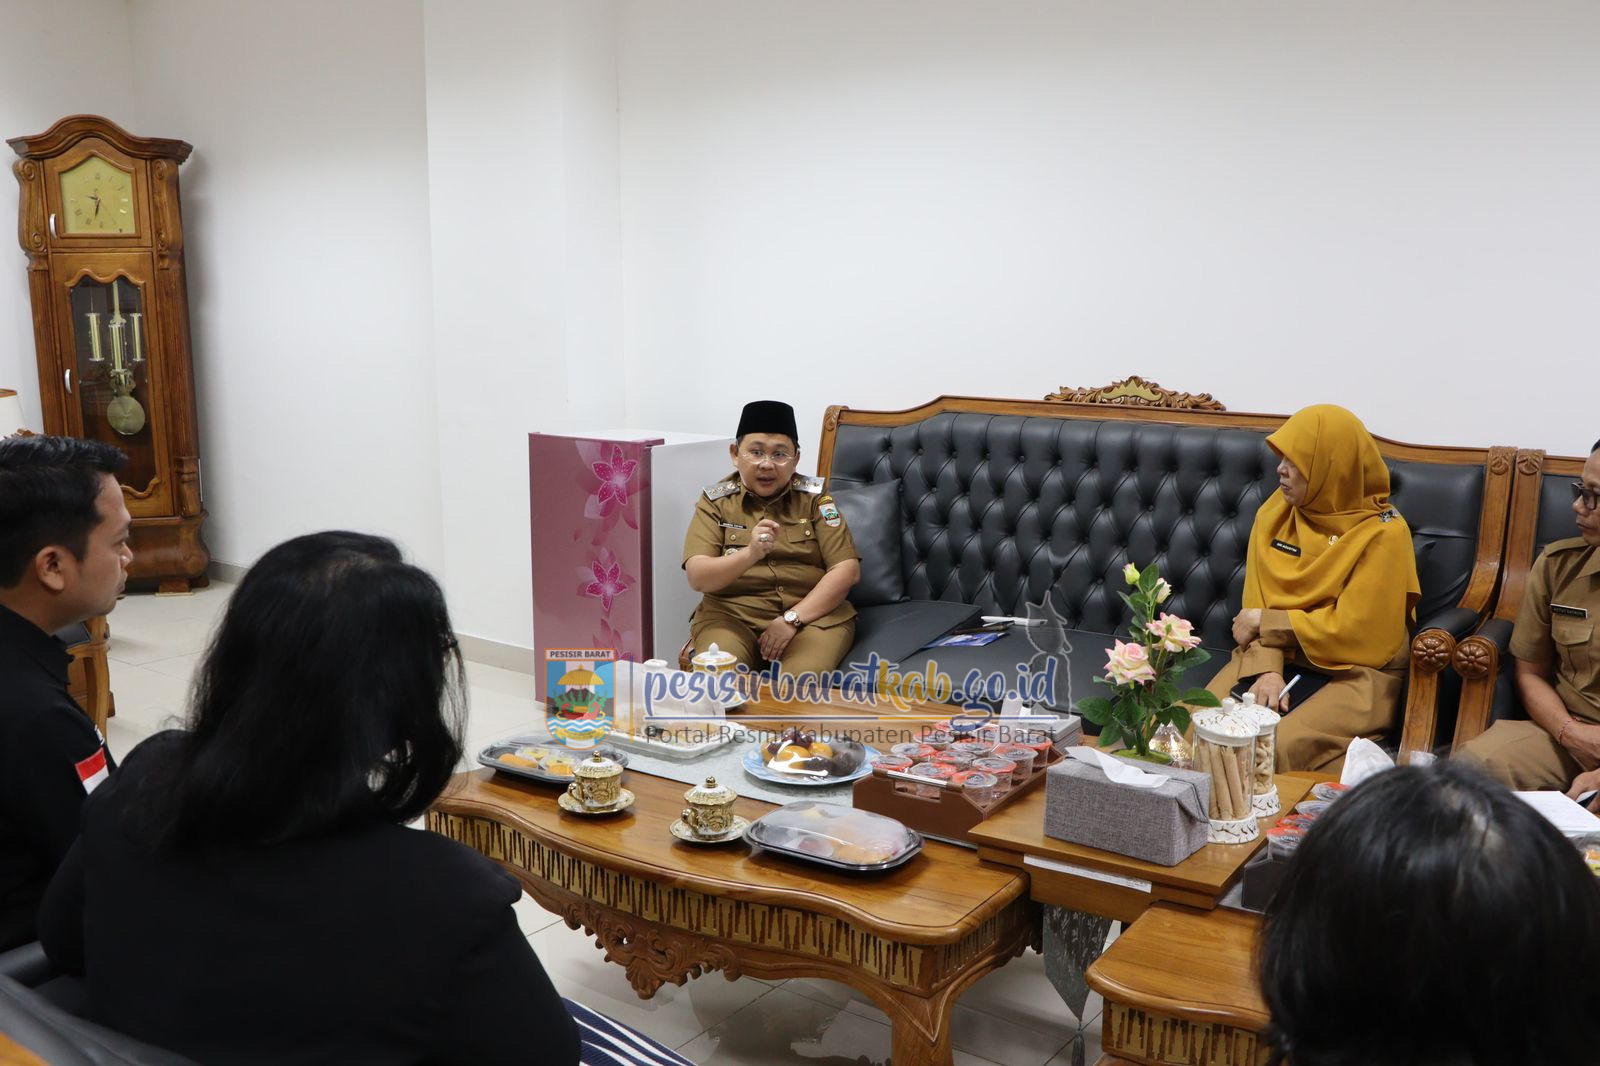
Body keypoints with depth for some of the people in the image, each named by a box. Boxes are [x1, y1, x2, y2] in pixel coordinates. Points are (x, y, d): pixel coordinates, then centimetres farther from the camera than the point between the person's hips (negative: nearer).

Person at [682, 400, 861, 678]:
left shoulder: (814, 497, 5)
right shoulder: (715, 501, 3)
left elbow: (847, 569, -2)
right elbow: (697, 578, -9)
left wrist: (792, 619, -14)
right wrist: (750, 554, -29)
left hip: (813, 614, 0)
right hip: (732, 615, 0)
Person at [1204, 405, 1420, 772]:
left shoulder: (1383, 534, -10)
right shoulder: (1275, 513, 6)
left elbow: (1354, 632, -15)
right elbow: (1257, 610, 1)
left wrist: (1266, 623, -8)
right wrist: (1266, 669, -16)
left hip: (1353, 672, -4)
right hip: (1276, 657, 5)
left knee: (1279, 747, -32)